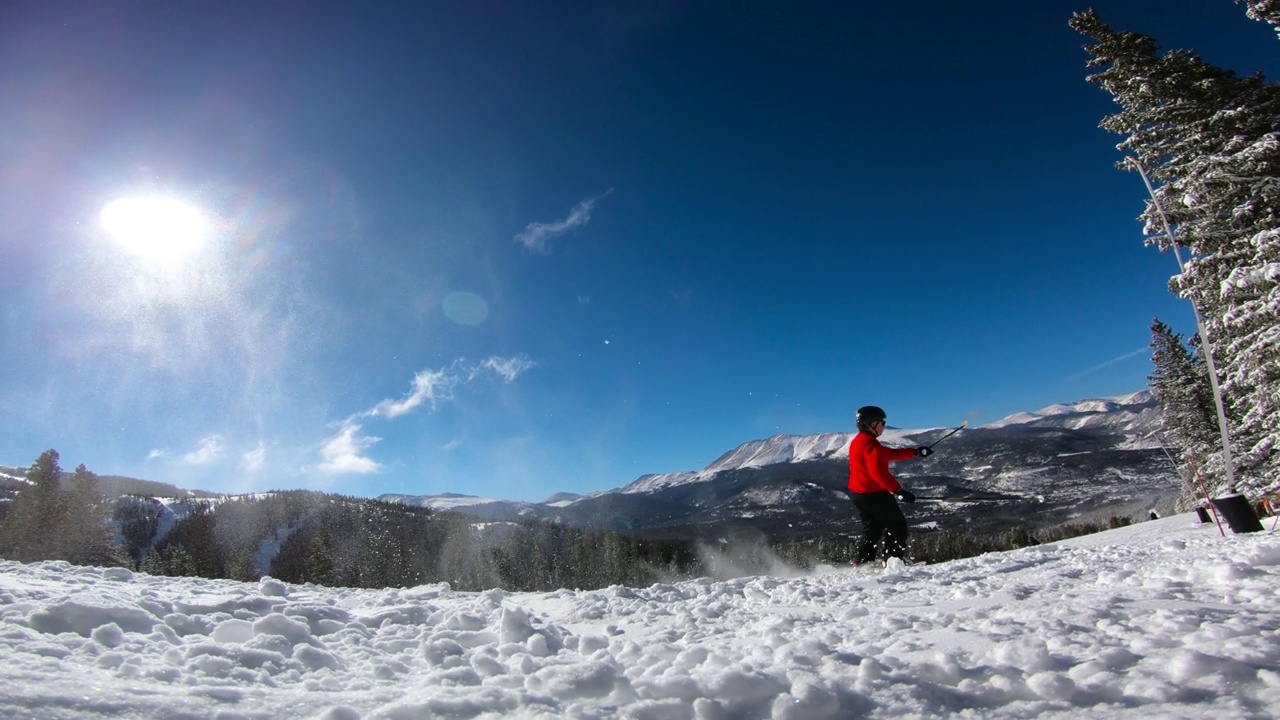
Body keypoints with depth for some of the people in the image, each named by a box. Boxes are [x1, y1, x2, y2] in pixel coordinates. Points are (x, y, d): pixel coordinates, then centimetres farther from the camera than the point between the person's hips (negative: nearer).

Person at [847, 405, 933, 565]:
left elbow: (890, 453, 20)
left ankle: (860, 563, 17)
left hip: (859, 493, 10)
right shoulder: (870, 444, -19)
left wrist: (916, 452, 20)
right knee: (897, 525, 4)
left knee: (872, 529, 18)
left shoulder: (860, 441, 14)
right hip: (874, 493, -10)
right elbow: (879, 473, -29)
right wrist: (898, 490, -32)